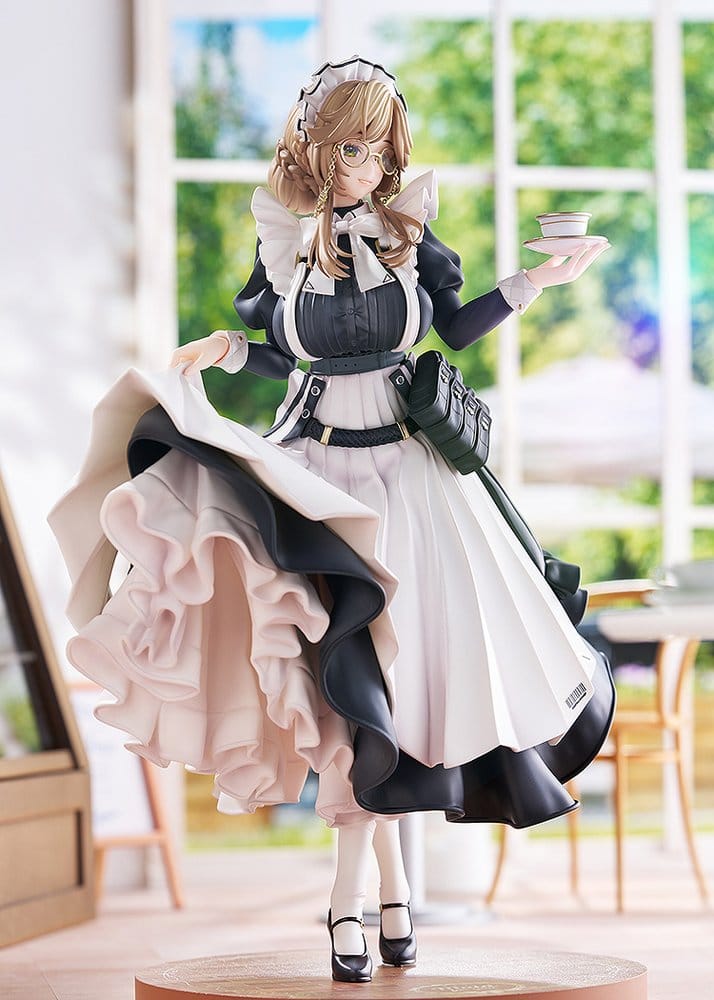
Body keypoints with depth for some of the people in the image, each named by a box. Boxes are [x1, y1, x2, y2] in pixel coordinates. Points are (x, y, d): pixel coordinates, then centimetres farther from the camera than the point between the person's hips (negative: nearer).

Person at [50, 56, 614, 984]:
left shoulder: (408, 228, 0)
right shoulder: (284, 241, 1)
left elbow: (457, 327, 9)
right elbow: (281, 357, 10)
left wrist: (537, 280, 0)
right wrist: (228, 348, -8)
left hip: (409, 462, 0)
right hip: (319, 464, 0)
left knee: (404, 652, -7)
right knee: (354, 666, -9)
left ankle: (352, 890, 2)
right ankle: (392, 881, 2)